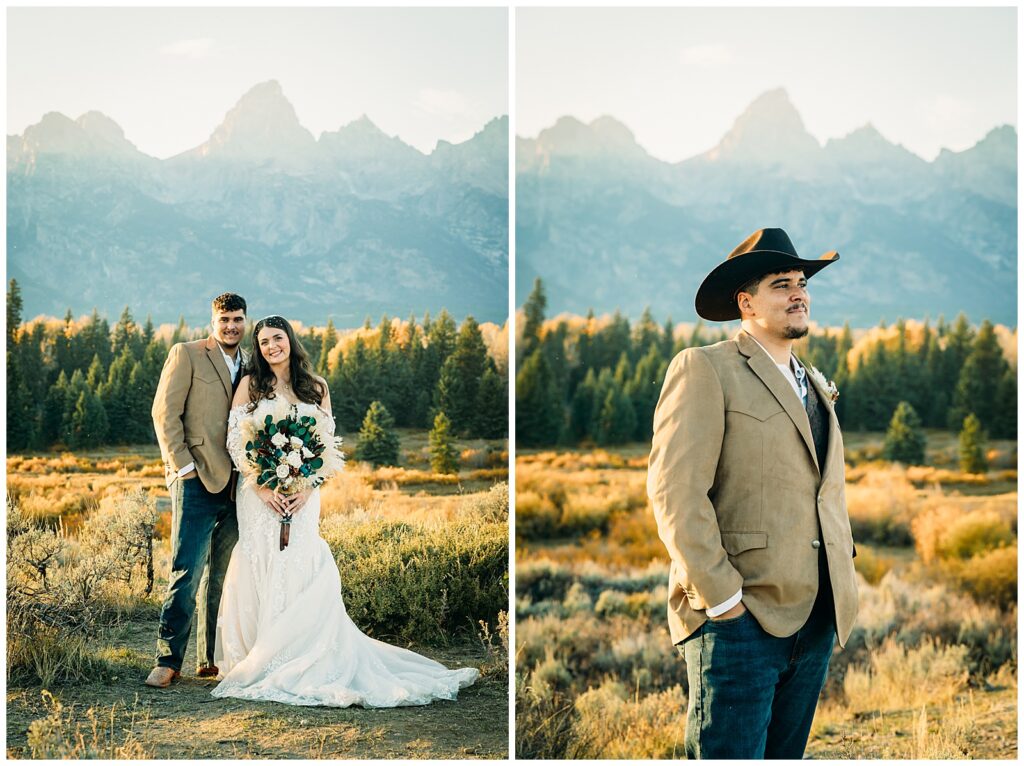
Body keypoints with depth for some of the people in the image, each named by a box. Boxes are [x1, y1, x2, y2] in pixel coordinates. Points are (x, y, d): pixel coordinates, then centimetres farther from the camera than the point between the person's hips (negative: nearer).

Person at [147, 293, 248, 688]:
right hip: (196, 480, -5)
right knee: (186, 571, -9)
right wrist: (183, 465, -11)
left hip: (235, 485, 5)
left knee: (223, 575, 8)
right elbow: (165, 412, -5)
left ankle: (213, 660, 14)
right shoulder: (187, 354, 1)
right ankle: (168, 659, -3)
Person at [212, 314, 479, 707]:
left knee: (302, 570, -5)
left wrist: (306, 489, -8)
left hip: (303, 494, 1)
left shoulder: (315, 388, 10)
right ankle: (257, 662, 5)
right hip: (259, 494, -1)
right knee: (261, 571, -4)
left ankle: (304, 666, 3)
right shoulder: (250, 385, 5)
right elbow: (235, 440, -1)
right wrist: (262, 486, -12)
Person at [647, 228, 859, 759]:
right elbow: (675, 489, -14)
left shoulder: (816, 385, 20)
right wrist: (721, 596, -18)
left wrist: (844, 577, 12)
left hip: (819, 617, 7)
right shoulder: (704, 369, -5)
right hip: (741, 617, -7)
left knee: (786, 754, 13)